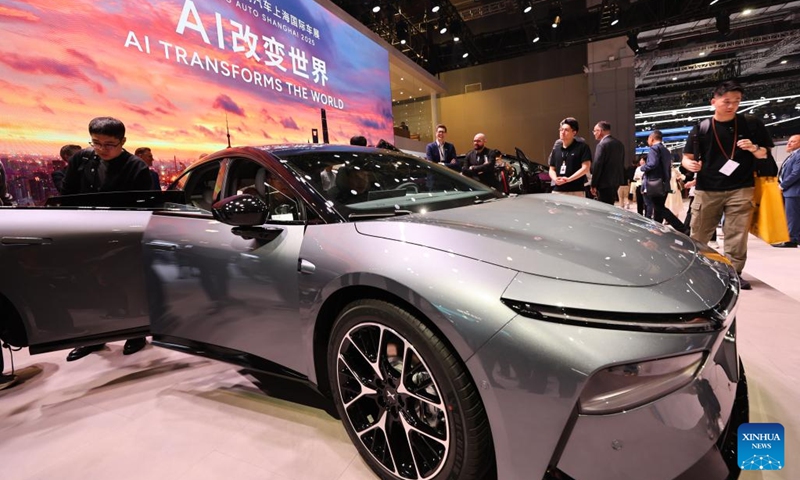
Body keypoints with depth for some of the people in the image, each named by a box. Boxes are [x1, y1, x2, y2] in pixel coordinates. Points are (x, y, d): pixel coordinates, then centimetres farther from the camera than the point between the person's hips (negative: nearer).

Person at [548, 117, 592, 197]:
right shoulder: (556, 148, 14)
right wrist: (555, 179, -5)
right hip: (557, 191, 5)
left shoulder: (582, 147, -1)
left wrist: (568, 179, -17)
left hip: (576, 191, -5)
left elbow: (586, 168, -8)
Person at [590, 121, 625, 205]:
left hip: (605, 183, -9)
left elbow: (597, 165, -17)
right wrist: (622, 182, 21)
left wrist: (593, 185, -12)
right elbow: (621, 164, 17)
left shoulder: (602, 144, -14)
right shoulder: (619, 144, 13)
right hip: (616, 182, 9)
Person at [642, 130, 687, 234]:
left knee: (660, 209, -10)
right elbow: (668, 168, 22)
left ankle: (682, 230, -18)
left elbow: (652, 164, -24)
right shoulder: (667, 151, 20)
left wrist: (642, 168, -5)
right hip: (664, 185, 9)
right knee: (658, 209, 12)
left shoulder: (654, 148, -8)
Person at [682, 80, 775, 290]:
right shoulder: (701, 128, 3)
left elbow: (765, 154, 11)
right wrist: (690, 164, -19)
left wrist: (754, 148, -12)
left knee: (737, 234, -3)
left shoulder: (751, 124, 5)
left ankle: (734, 272, 7)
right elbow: (686, 157, 4)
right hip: (707, 190, 0)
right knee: (698, 235, 3)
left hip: (741, 189, 1)